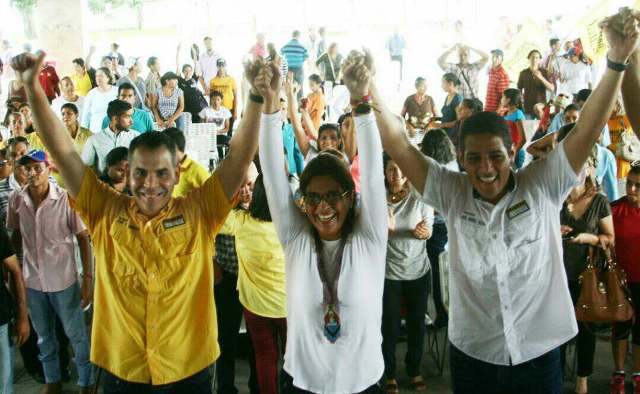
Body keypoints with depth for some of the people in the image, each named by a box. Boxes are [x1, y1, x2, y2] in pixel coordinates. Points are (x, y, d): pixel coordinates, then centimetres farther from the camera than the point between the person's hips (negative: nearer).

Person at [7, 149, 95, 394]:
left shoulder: (67, 199, -17)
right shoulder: (16, 200, -7)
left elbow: (83, 239, -11)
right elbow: (15, 237, 7)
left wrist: (88, 278, -13)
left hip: (64, 280, -3)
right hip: (32, 280, 3)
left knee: (76, 335, 10)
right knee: (44, 336, 21)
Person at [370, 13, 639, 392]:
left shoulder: (543, 187, -7)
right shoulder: (451, 193, -6)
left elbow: (587, 129, -14)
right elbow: (398, 144, -10)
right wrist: (368, 93, -19)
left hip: (538, 354, 0)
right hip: (472, 356, 1)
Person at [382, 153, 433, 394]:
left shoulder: (420, 196, -9)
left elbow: (428, 231, -5)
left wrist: (423, 231, -28)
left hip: (418, 270, 2)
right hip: (388, 271, -1)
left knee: (417, 323, 14)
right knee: (389, 326, 7)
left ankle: (414, 371, 35)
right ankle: (389, 374, 27)